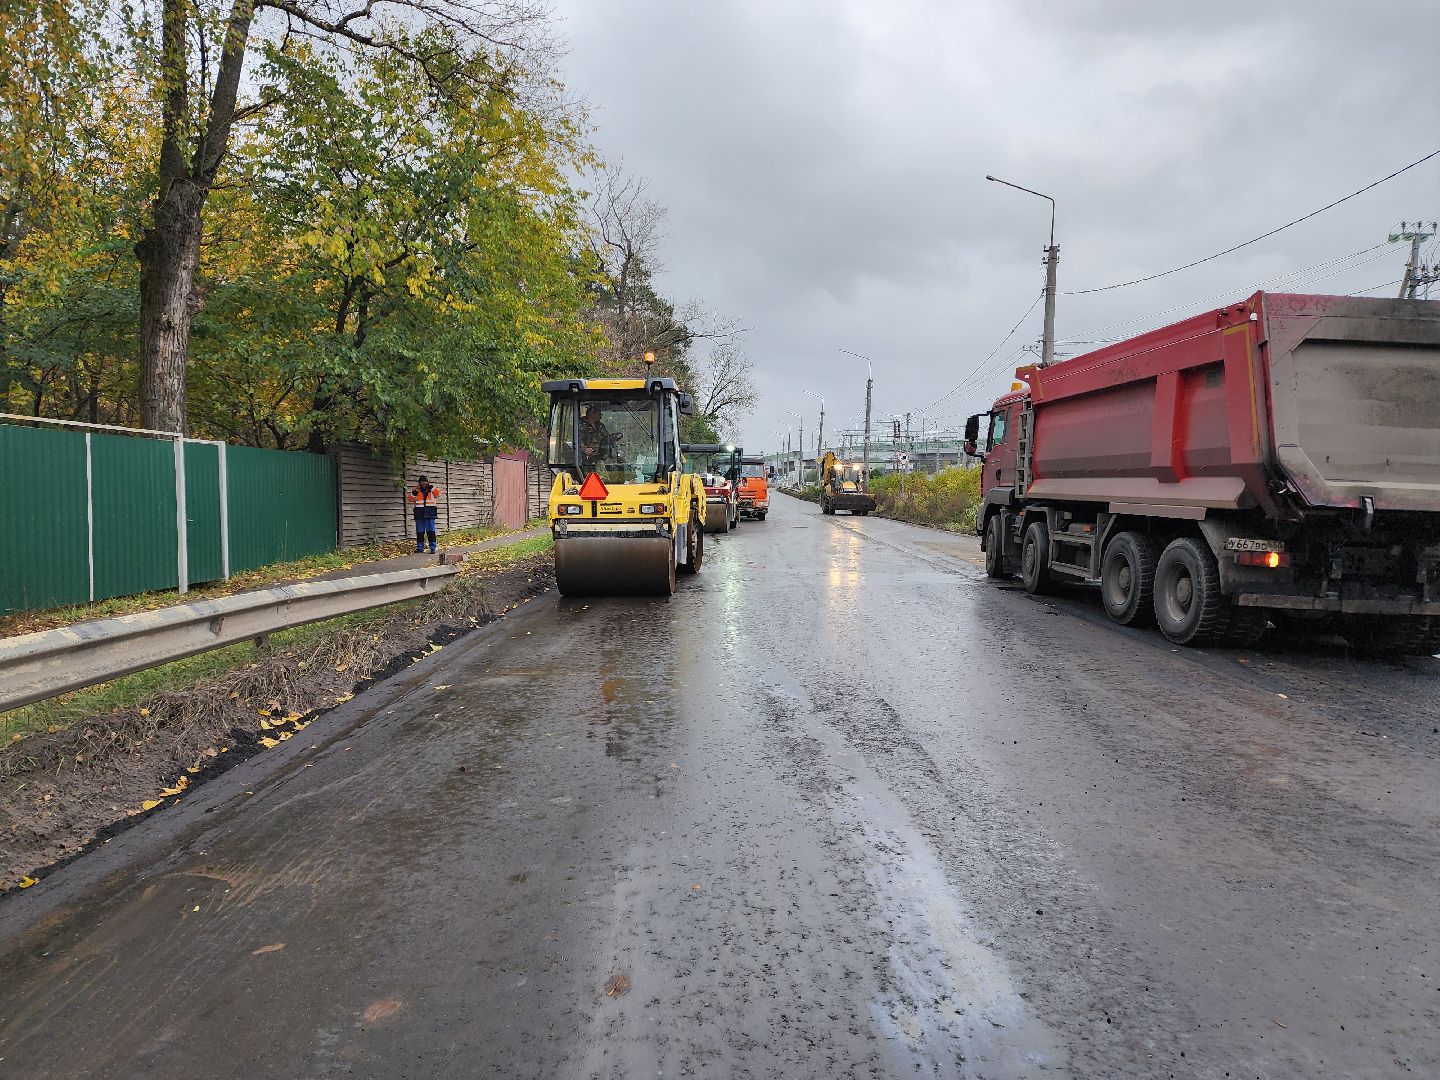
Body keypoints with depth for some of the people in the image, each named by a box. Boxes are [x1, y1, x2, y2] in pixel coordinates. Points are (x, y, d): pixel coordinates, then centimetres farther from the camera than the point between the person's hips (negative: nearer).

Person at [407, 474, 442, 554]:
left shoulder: (431, 490, 9)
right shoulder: (416, 490, 11)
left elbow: (438, 494, -10)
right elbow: (409, 499, 6)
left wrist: (431, 487, -16)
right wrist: (414, 493, -9)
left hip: (430, 514, -1)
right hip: (419, 515, 1)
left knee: (431, 532, -2)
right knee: (420, 532, 4)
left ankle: (433, 548, 1)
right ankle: (419, 548, 10)